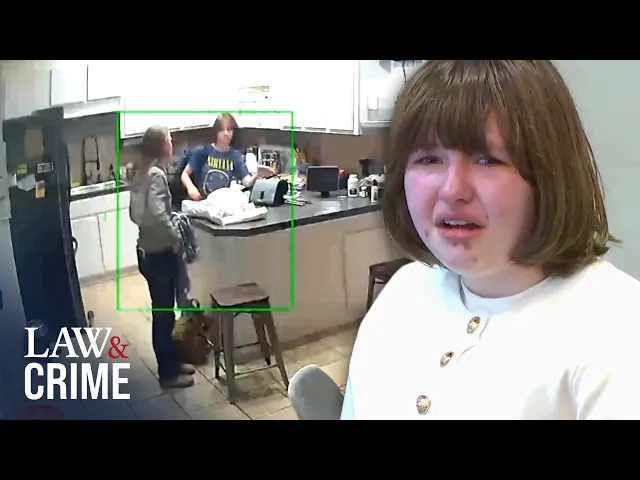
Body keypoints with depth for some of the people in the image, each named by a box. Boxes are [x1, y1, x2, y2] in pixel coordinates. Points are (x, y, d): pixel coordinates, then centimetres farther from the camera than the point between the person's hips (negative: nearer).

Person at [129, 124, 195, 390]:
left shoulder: (141, 172, 9)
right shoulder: (156, 174, -20)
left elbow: (135, 213, 16)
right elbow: (157, 214, -33)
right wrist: (176, 239, -20)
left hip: (147, 250, 9)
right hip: (159, 254, -9)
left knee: (163, 311, 19)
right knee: (163, 313, 3)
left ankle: (172, 362, 33)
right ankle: (168, 374, 17)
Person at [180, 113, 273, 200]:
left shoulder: (235, 156, 0)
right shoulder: (202, 152, -5)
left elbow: (247, 182, -10)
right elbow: (185, 174, 0)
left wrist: (257, 175, -31)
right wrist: (190, 187, -20)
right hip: (199, 202, -2)